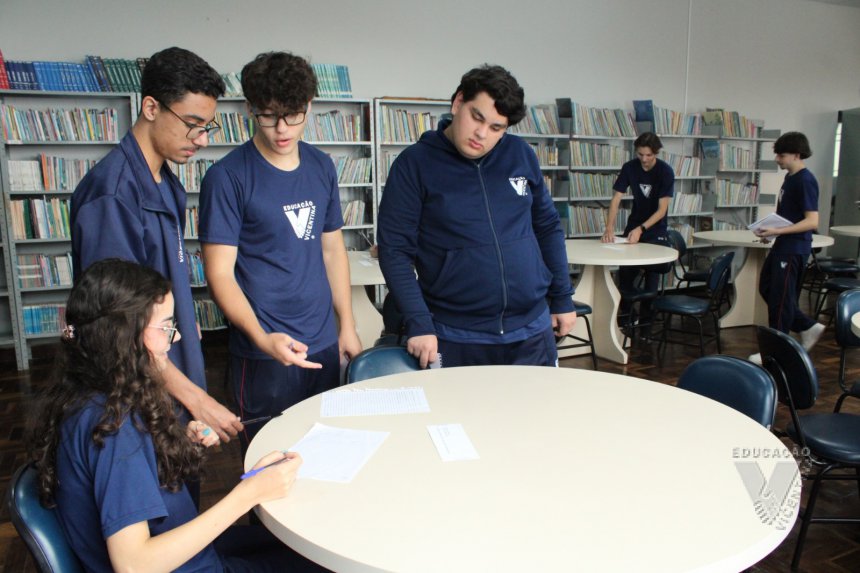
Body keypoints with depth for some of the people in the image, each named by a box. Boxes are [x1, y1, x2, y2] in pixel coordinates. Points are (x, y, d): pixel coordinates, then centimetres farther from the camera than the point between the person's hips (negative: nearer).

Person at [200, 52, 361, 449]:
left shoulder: (322, 167, 6)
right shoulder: (227, 177, -11)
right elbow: (220, 273, -13)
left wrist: (347, 325, 9)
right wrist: (263, 339, -26)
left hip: (323, 344, 5)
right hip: (265, 354, -5)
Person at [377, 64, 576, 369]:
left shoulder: (521, 154, 3)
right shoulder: (415, 163, -7)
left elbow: (548, 227, 12)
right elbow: (395, 250, -9)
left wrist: (562, 298, 11)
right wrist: (419, 323, -17)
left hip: (532, 332, 4)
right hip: (454, 339, -3)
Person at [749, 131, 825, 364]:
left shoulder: (805, 181, -17)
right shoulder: (790, 177, 11)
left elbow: (812, 222, -22)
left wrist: (777, 231, -27)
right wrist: (769, 230, 5)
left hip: (794, 249, -10)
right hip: (782, 247, 10)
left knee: (780, 299, -1)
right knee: (766, 289, 16)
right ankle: (808, 327, 26)